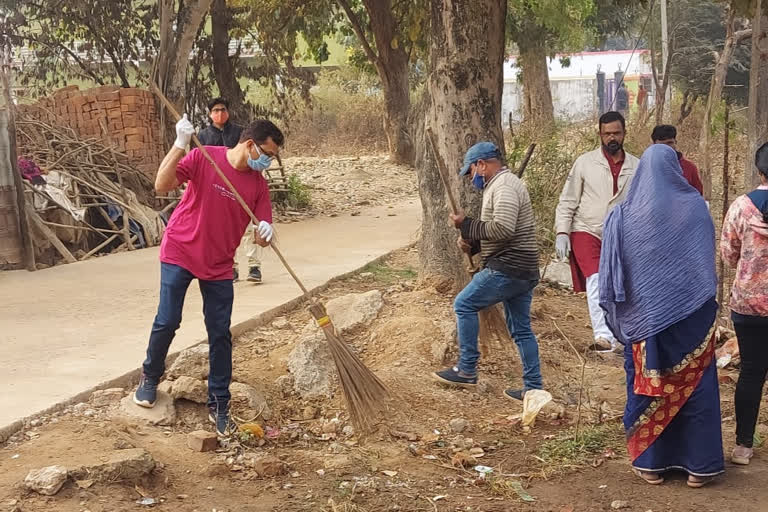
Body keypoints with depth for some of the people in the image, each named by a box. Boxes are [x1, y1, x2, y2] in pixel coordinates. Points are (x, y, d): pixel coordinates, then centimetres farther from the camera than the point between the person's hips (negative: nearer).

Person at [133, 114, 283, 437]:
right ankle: (150, 377, 26)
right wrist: (179, 145, -34)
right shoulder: (203, 158, -13)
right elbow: (161, 186, -23)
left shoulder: (259, 184, -4)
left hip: (219, 265, 3)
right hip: (180, 254, -3)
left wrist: (266, 233, -29)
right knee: (167, 322, -3)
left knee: (220, 335, 2)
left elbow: (262, 237, -4)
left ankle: (219, 406, 13)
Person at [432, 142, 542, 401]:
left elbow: (503, 228, -26)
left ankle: (467, 371, 2)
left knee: (464, 304, -2)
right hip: (523, 272, 10)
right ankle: (533, 388, 14)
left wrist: (466, 224, -15)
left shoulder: (503, 186, -13)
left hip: (508, 268, -10)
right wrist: (471, 243, 9)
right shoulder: (504, 184, 21)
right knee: (521, 329, 11)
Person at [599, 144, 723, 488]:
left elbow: (611, 273, -4)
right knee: (696, 385, 10)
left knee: (648, 387, 10)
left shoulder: (623, 215, -7)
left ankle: (651, 463, 16)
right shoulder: (696, 207, -4)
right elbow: (709, 262, 6)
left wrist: (615, 315, 6)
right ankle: (699, 464, 13)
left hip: (645, 318, 0)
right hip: (693, 316, 1)